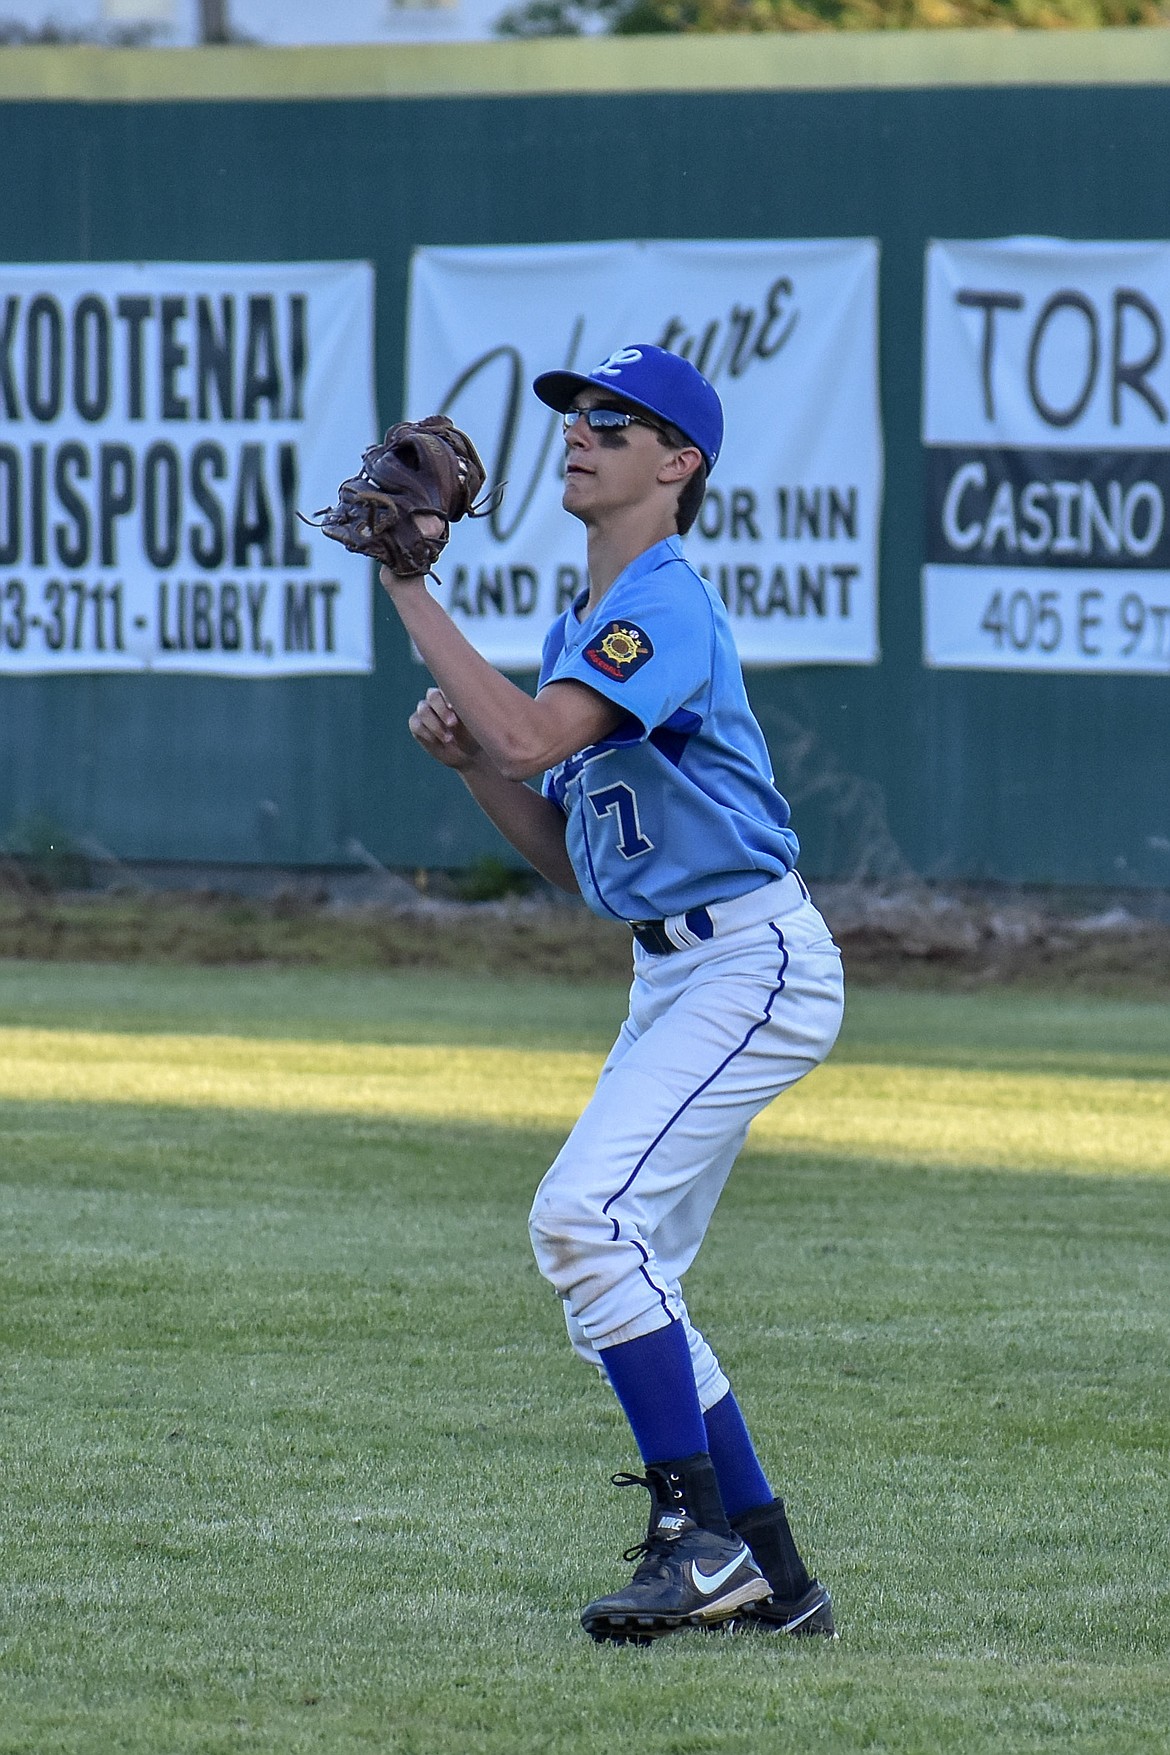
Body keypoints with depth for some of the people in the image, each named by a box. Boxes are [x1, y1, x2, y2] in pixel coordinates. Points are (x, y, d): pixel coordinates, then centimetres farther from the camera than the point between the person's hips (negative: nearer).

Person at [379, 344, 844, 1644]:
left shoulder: (665, 606, -15)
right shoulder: (580, 631, 16)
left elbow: (533, 738, -30)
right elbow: (569, 859, 19)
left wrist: (410, 595, -22)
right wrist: (467, 759, 3)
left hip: (753, 961, -11)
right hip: (671, 975, 11)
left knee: (585, 1216, -23)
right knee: (626, 1284, 11)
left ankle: (698, 1534, -20)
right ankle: (772, 1578, 17)